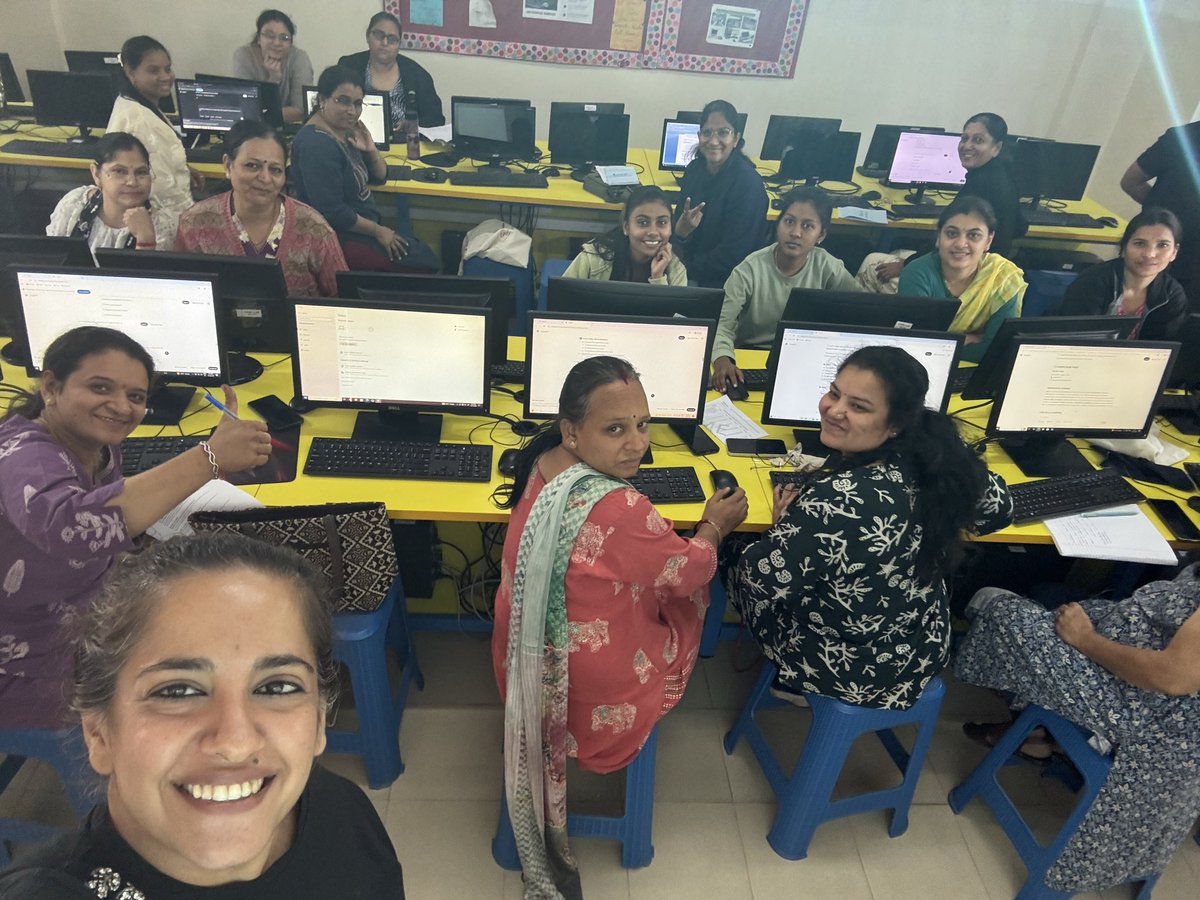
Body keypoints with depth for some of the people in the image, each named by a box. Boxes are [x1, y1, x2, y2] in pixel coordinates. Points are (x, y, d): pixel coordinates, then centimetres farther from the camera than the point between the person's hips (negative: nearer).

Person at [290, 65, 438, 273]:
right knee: (424, 263, -10)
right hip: (340, 237, -10)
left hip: (361, 228, 10)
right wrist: (378, 231, -15)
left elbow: (380, 177, 14)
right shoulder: (317, 145, -23)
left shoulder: (347, 131, 5)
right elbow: (332, 212, -25)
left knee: (425, 255, 6)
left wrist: (371, 150, -6)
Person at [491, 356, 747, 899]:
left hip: (525, 662, 7)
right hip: (586, 687, -6)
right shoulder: (622, 510, -35)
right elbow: (687, 572, -14)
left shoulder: (541, 465, -9)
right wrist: (714, 528, 3)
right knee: (689, 591, 17)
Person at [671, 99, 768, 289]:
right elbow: (678, 221, 3)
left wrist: (687, 268, -12)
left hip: (722, 283, -6)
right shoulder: (695, 169, 1)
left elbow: (732, 255, -18)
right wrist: (680, 232, -21)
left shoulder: (748, 184, -18)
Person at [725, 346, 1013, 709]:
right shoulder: (936, 461, -17)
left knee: (738, 558, 17)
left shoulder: (831, 501, -37)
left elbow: (766, 580, -25)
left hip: (846, 672, -6)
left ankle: (789, 682, 40)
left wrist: (786, 525, -6)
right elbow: (998, 508, 3)